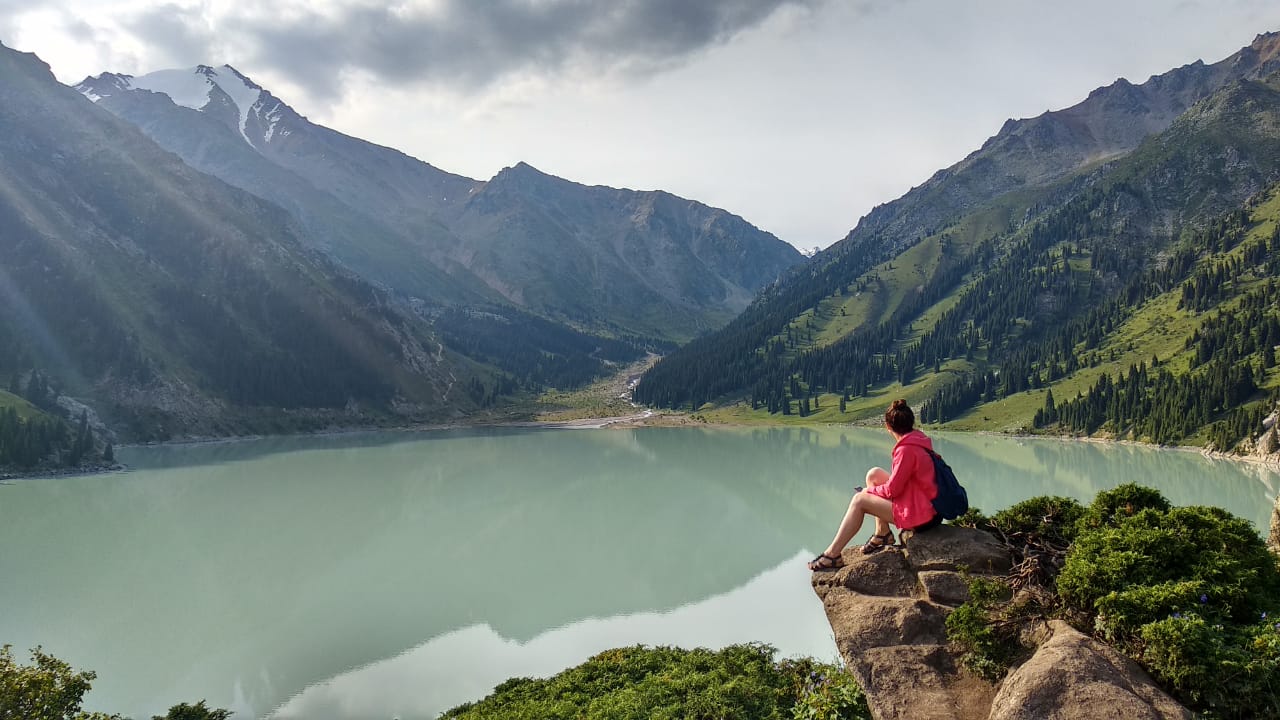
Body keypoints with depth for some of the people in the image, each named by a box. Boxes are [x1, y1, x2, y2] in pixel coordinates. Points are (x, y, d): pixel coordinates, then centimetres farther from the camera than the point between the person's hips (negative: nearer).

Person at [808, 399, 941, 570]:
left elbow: (892, 490, -18)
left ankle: (832, 555, -1)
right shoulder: (919, 440, 5)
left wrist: (869, 490, 1)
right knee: (874, 474, 12)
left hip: (921, 515, -10)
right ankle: (883, 533, 15)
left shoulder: (907, 450, -23)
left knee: (859, 500, -8)